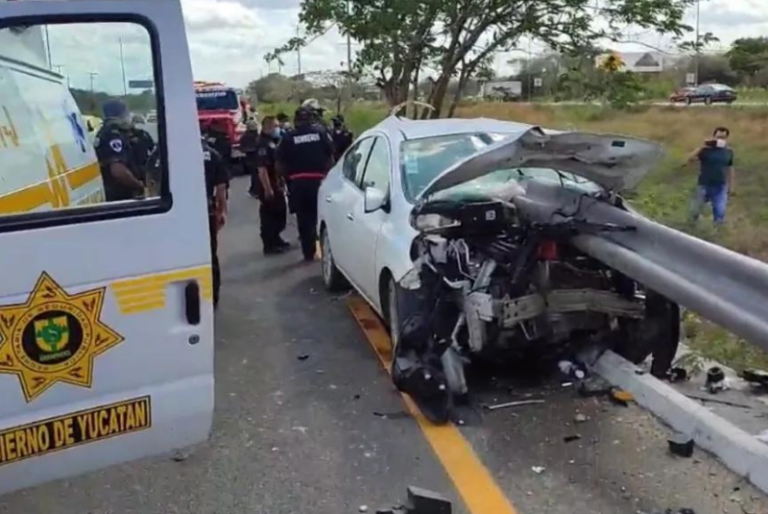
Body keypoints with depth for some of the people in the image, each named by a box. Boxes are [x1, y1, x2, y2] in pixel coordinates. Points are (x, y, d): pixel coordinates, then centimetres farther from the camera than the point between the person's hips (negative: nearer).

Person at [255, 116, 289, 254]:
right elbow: (262, 169, -23)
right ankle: (269, 245, 3)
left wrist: (282, 183, 20)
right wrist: (268, 189, -26)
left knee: (279, 214, 16)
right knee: (269, 216, -3)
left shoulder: (273, 142, 15)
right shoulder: (263, 145, -17)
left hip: (277, 186, 10)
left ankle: (276, 240, 27)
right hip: (269, 188, -10)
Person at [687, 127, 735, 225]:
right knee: (696, 210, 13)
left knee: (720, 213, -3)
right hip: (704, 186, -2)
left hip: (720, 187, 2)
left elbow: (730, 169, 11)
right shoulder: (706, 150, -11)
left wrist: (731, 185, 10)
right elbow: (691, 159, -23)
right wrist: (702, 147, -29)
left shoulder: (728, 152, 2)